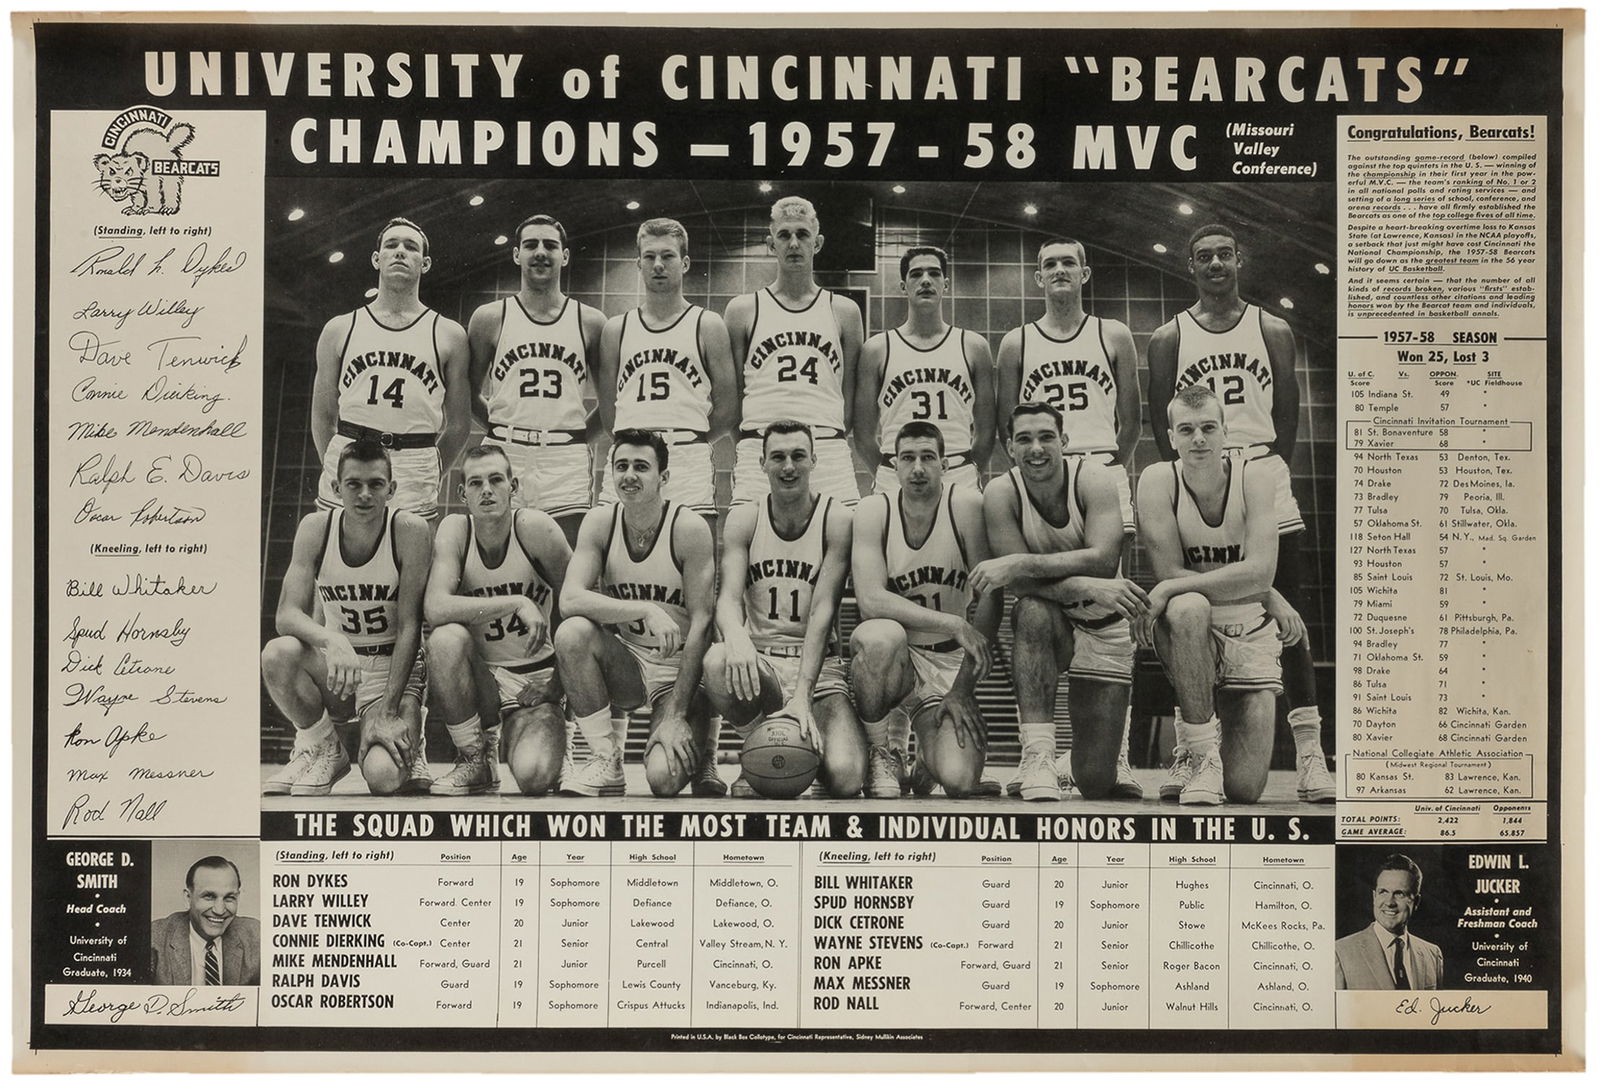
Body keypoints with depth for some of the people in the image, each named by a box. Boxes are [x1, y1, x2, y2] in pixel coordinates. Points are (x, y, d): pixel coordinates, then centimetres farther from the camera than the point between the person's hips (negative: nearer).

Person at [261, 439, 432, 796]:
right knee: (279, 653, -31)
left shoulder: (409, 531, -13)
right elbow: (287, 614, -14)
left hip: (394, 665, -3)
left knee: (383, 775, -28)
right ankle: (323, 750, -4)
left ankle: (406, 742, 12)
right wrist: (329, 640, -37)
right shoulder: (316, 528, -6)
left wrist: (389, 709, -21)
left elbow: (409, 627, -14)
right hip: (335, 662, 3)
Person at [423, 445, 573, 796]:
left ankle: (549, 737, 12)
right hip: (480, 676, 2)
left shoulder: (535, 527, -12)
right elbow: (434, 608, -24)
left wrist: (559, 681, -6)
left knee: (534, 777, -29)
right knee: (446, 638, -32)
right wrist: (517, 603, -28)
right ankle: (475, 759, -11)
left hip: (535, 680, -2)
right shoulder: (455, 530, -9)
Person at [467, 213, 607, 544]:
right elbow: (470, 394, 14)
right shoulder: (489, 318, 7)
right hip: (503, 455, 0)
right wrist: (502, 432, 8)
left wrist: (578, 436, 8)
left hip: (566, 459, 0)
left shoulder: (591, 322, 8)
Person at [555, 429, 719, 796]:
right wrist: (644, 609, -33)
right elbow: (569, 600, -19)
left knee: (664, 779, -26)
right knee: (572, 633, -28)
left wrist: (676, 715, -22)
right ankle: (605, 758, -14)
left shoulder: (689, 529, -15)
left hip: (681, 670, -3)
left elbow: (701, 624, -16)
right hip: (628, 663, 3)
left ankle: (701, 748, 13)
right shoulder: (600, 523, -5)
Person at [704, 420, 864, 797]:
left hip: (818, 665, -2)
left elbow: (823, 611, -13)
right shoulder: (744, 519, 3)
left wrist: (802, 696, -24)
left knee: (846, 779, -26)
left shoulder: (836, 519, -5)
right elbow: (729, 597, -9)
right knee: (717, 663, -35)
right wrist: (736, 638, -35)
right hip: (758, 661, 2)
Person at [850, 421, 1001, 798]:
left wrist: (963, 688, -12)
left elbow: (991, 599, -9)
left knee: (960, 782, -23)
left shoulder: (966, 506, -8)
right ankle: (878, 751, -12)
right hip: (893, 656, 0)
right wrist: (953, 625, -27)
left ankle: (928, 758, 17)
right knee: (882, 636, -38)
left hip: (948, 665, 0)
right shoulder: (874, 511, -8)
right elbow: (871, 600, -20)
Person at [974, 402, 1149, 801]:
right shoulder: (1001, 495, -13)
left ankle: (1111, 746, 33)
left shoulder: (1093, 480, -15)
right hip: (1049, 626, 1)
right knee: (1033, 610, -39)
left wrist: (1020, 565, -36)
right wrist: (1088, 587, -36)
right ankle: (1037, 755, -32)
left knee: (1096, 783, -7)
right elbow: (1019, 584, -22)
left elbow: (1104, 560, -30)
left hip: (1103, 628, -1)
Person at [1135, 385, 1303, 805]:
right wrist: (1267, 597, -19)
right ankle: (1199, 750, -22)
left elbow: (1259, 570, -20)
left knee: (1245, 790, -8)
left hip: (1249, 634, 1)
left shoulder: (1254, 478, -8)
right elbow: (1170, 572, -18)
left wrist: (1170, 590, -25)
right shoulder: (1158, 480, -10)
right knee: (1189, 608, -40)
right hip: (1190, 631, -1)